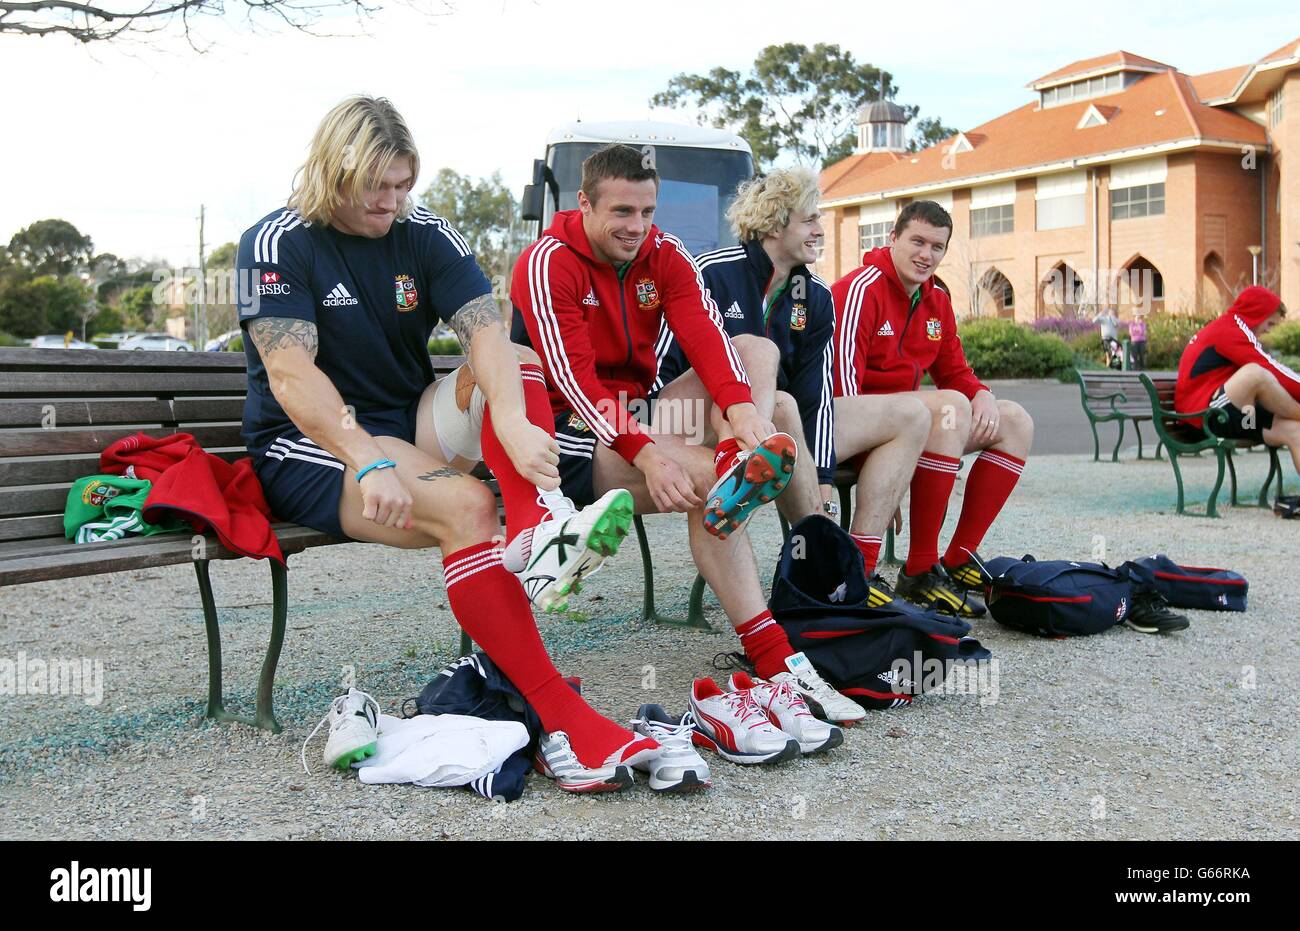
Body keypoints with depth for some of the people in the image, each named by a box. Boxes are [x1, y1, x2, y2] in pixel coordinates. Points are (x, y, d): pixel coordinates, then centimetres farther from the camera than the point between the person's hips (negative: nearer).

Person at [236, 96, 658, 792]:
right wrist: (371, 463, -37)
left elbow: (488, 333, -14)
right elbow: (290, 373, -22)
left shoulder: (425, 235, 3)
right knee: (466, 506, -32)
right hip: (308, 449, -5)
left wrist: (513, 424, -36)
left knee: (515, 368, -21)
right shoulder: (278, 244, -7)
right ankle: (561, 721, -38)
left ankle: (539, 527, -49)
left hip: (412, 422, 6)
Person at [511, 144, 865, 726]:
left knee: (757, 349, -11)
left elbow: (705, 337, -13)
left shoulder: (665, 255, 4)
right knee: (704, 478, -30)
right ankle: (771, 660, -34)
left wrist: (741, 408, -35)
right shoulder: (549, 263, -13)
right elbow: (573, 377, -23)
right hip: (572, 435, -6)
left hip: (640, 411, 7)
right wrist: (645, 453, -36)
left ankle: (738, 458, -41)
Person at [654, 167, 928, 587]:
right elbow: (661, 367, -12)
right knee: (780, 406, -40)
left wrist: (824, 484, -11)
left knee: (911, 415, -1)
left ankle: (859, 567, -13)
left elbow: (816, 394, 0)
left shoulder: (816, 297, 7)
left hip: (785, 425, 7)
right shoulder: (713, 273, -10)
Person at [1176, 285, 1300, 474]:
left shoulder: (1223, 328, 24)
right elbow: (1272, 371, -13)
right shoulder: (1229, 329, -7)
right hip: (1204, 414, -10)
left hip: (1225, 414, 10)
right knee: (1255, 373, -34)